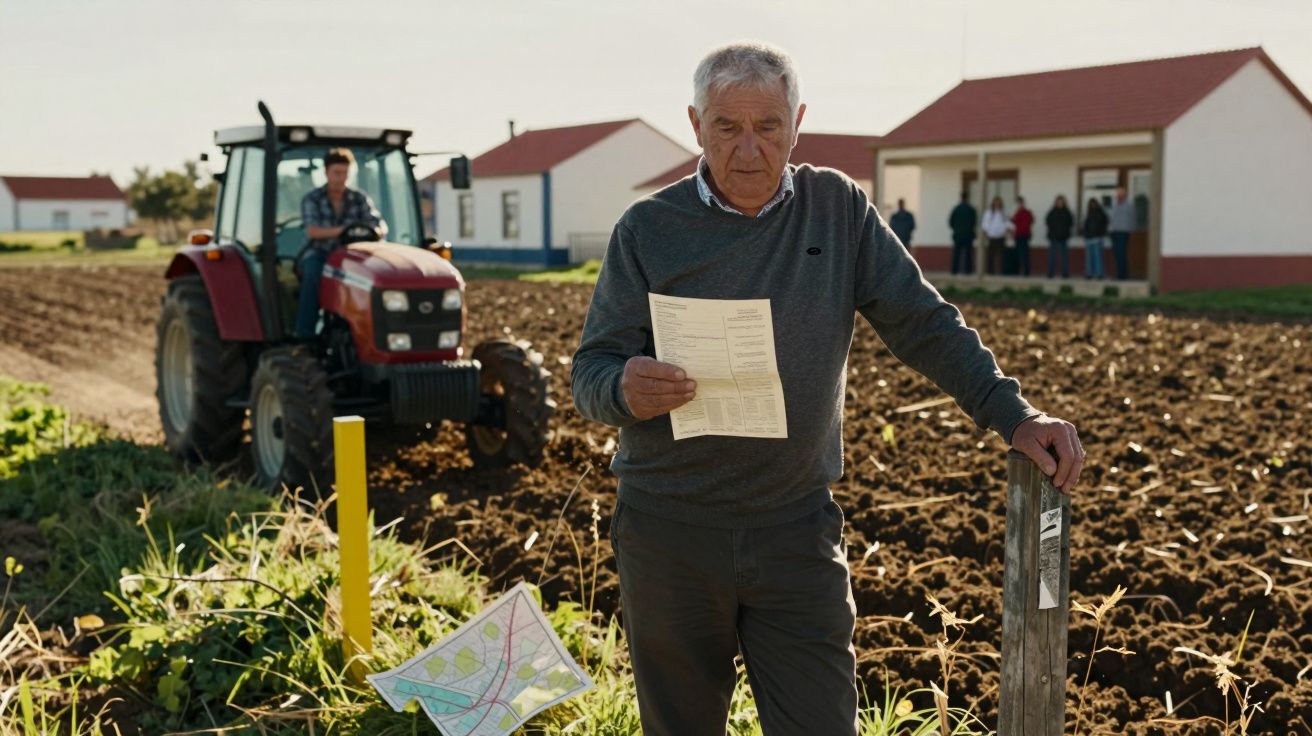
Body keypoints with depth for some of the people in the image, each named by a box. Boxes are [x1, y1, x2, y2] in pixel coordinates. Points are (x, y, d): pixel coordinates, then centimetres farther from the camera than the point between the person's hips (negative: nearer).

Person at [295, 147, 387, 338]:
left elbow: (382, 227, -5)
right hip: (318, 253, -2)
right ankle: (305, 335, -36)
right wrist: (337, 231, -39)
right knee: (313, 273, -37)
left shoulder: (360, 199, 6)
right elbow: (312, 231, -19)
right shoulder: (312, 199, -1)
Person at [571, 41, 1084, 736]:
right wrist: (625, 390, -29)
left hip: (798, 529, 1)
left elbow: (925, 326, 1)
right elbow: (589, 372, -5)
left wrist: (1014, 417, -10)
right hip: (669, 532, 0)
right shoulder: (647, 229, -3)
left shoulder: (838, 208, 3)